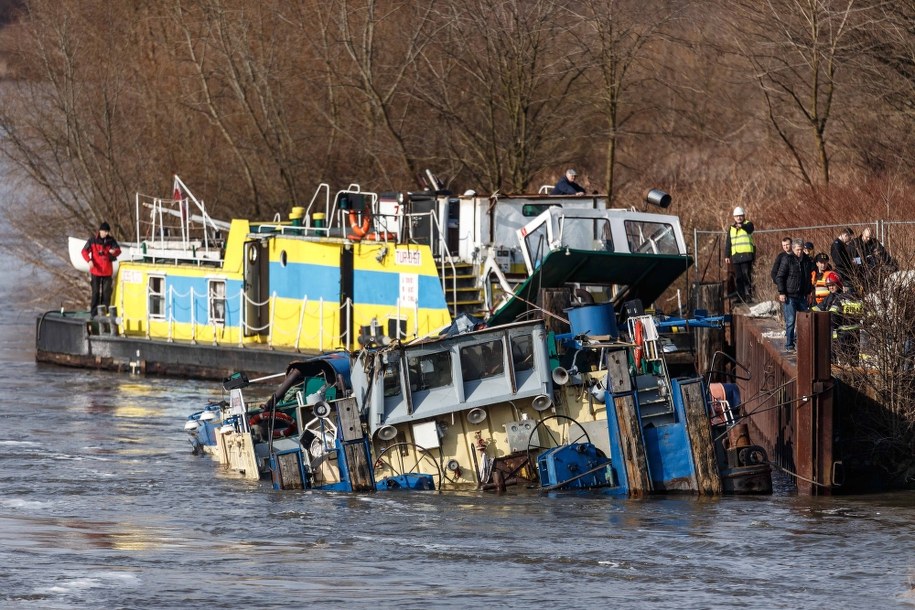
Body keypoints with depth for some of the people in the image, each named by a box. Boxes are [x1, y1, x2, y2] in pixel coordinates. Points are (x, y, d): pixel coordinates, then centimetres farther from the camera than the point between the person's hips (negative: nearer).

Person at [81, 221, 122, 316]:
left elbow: (118, 250, -2)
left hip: (107, 271, 1)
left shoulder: (110, 240, 0)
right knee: (95, 291, 4)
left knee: (106, 291, 4)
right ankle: (94, 311, 10)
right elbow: (85, 251, -2)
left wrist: (114, 251, -27)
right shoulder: (93, 240, -5)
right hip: (96, 270, -1)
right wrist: (89, 260, -18)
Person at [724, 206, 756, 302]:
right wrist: (727, 256, 11)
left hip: (747, 255, -5)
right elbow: (728, 243, 18)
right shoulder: (731, 228, 17)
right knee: (738, 278, 3)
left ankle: (748, 295, -12)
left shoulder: (748, 224, 3)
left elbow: (748, 228, -23)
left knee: (746, 275, -13)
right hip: (735, 256, 5)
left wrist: (741, 226, -43)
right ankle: (740, 297, 5)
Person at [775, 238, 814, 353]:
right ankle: (789, 345, 0)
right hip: (790, 296, -6)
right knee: (790, 321, -5)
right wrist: (782, 293, -12)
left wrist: (809, 291, 19)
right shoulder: (787, 260, -7)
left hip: (802, 296, 6)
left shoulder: (807, 260, 10)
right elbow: (779, 277, -7)